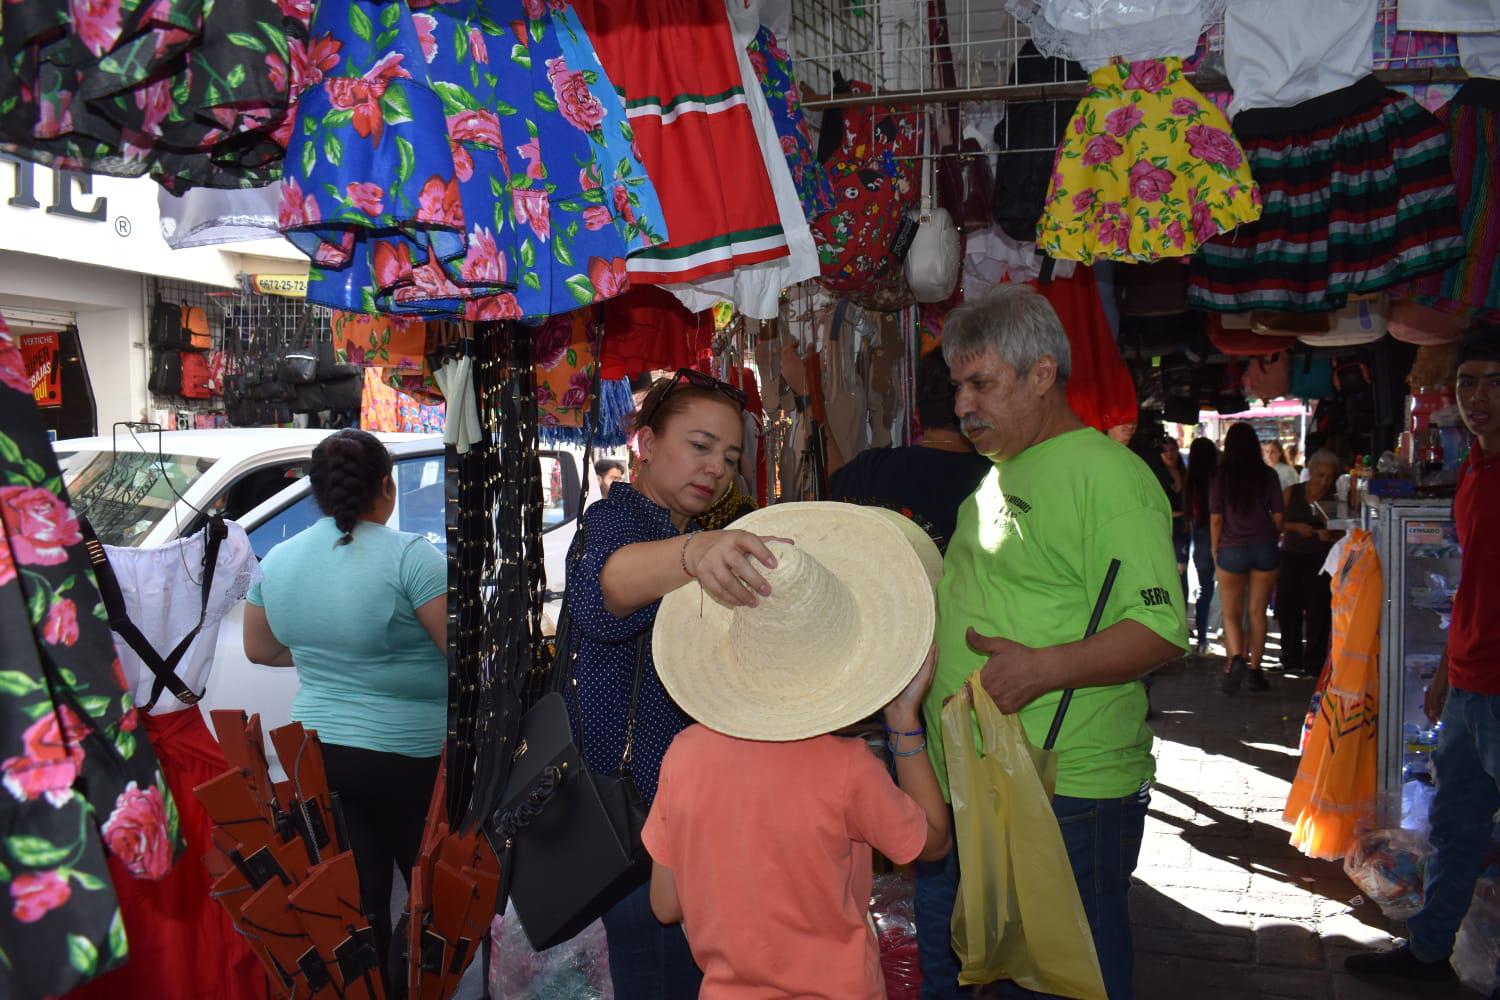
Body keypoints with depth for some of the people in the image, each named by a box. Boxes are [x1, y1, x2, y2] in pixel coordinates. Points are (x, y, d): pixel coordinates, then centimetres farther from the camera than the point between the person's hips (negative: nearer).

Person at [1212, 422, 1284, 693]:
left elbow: (1216, 519, -5)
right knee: (1257, 612, 10)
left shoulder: (1222, 477, -6)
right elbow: (1278, 516, 1)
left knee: (1231, 613, 8)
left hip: (1231, 549, -1)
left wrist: (1215, 550, 7)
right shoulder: (1268, 475, -2)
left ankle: (1236, 658, -16)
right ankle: (1254, 669, 11)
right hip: (1265, 549, 1)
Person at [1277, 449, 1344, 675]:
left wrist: (1329, 535, -21)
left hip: (1319, 561, -2)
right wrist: (1296, 527, -12)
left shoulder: (1335, 499, 1)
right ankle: (1291, 660, 15)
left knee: (1318, 612, -4)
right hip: (1291, 557, 2)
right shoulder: (1292, 493, 7)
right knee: (1288, 609, 3)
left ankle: (1314, 663, 5)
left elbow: (1341, 535, 0)